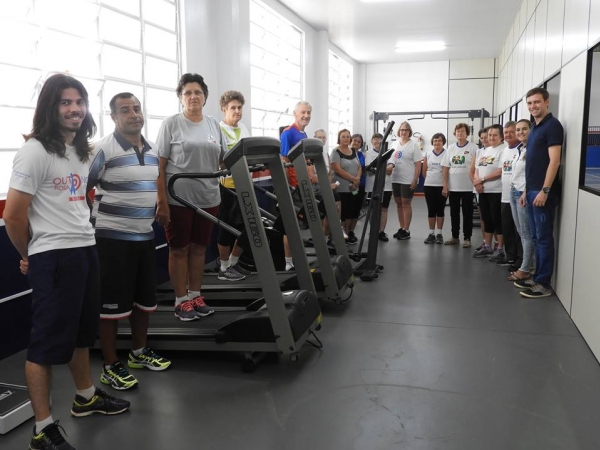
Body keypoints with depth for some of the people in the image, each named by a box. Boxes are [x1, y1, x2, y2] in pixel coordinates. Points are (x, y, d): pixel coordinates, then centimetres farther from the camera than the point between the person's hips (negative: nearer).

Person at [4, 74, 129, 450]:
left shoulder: (83, 150, 13)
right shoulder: (35, 151, -13)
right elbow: (13, 215, -14)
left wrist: (80, 234, 17)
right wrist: (30, 256, -1)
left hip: (86, 249, 8)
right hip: (54, 257, -8)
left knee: (81, 330, 20)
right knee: (48, 340, 0)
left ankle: (87, 398, 38)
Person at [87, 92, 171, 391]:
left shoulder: (153, 151, 9)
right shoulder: (103, 149, -12)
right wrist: (93, 223, -10)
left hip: (145, 236, 7)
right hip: (113, 239, -7)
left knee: (145, 298, 16)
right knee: (112, 303, 1)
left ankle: (139, 352, 34)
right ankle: (110, 367, 14)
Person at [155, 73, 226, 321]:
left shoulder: (214, 125, 10)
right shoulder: (171, 124, -3)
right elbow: (159, 166, -7)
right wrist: (162, 202, -14)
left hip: (208, 198, 4)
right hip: (178, 198, -4)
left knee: (199, 247, 12)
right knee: (179, 249, 5)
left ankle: (196, 296, 24)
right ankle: (181, 300, 15)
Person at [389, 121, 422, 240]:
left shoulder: (413, 145, -6)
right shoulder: (395, 145, 10)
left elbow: (418, 164, -9)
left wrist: (415, 180, -15)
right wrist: (389, 166, -8)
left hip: (408, 180, -5)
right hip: (396, 179, 6)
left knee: (406, 204, -1)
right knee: (399, 203, 10)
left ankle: (406, 230, 6)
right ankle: (401, 228, 20)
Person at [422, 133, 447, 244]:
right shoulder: (428, 154, 6)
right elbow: (424, 171, 12)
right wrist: (431, 179, 10)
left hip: (442, 186, -2)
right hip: (429, 186, 2)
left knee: (440, 210, 3)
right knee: (431, 210, 5)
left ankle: (439, 234, 10)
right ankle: (431, 233, 12)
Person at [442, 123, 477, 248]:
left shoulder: (473, 148, -4)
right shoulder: (450, 148, 7)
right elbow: (446, 168, 6)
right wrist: (445, 185, 2)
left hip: (467, 187, -4)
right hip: (453, 187, 4)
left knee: (467, 213, 4)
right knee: (454, 213, 11)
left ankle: (467, 238, 12)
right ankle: (455, 237, 22)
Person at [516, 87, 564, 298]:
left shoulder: (552, 125, -9)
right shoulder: (535, 128, 17)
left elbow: (554, 161, -16)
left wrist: (544, 191, -20)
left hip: (543, 192, -9)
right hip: (532, 191, 9)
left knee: (544, 238, -3)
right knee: (536, 237, 13)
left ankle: (544, 284, 3)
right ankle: (538, 278, 21)